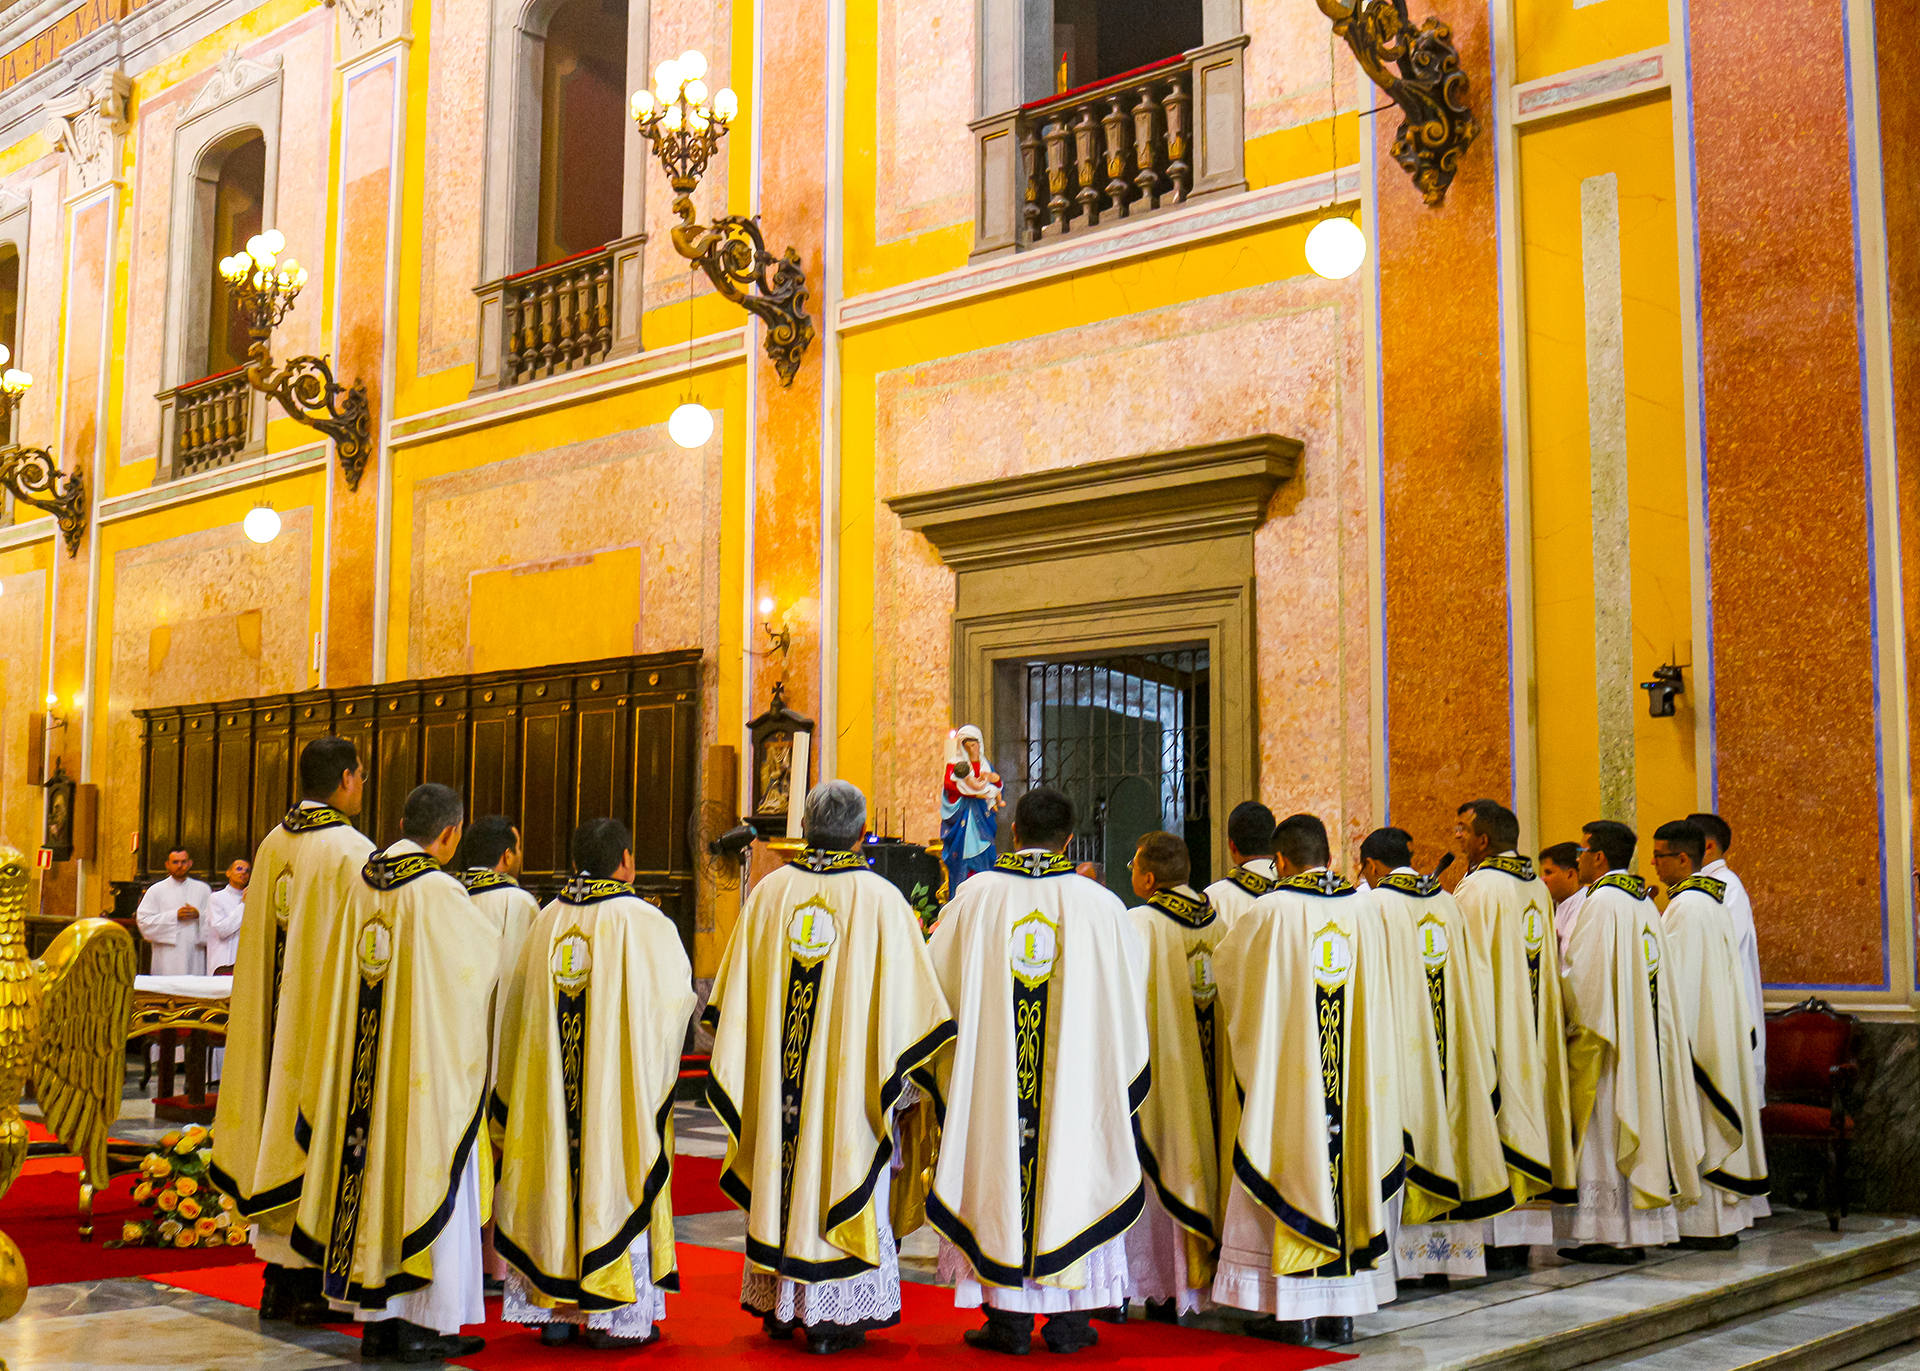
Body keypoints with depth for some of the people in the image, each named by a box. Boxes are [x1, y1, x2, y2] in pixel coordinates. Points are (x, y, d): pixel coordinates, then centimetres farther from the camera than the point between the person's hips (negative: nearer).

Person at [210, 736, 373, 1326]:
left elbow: (258, 941, 14)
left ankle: (277, 1280, 19)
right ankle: (303, 1284, 5)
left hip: (278, 1013, 7)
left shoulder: (273, 845, 7)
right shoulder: (351, 850, -15)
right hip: (329, 1012, -7)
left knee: (282, 1131, 13)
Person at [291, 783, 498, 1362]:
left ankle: (378, 1320, 17)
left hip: (364, 1066, 6)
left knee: (374, 1173, 11)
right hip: (428, 1062, -6)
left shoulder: (363, 885, 4)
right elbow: (487, 954, 0)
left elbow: (340, 976, 12)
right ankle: (423, 1325, 7)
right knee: (426, 1177, 2)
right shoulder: (440, 892, -15)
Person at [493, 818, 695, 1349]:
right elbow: (677, 996, -2)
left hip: (551, 1089, 4)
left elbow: (516, 997, 11)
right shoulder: (644, 923, -10)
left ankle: (553, 1311, 14)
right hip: (621, 1080, -4)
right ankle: (616, 1316, 6)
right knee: (615, 1180, 3)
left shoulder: (547, 921, 3)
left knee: (553, 1184, 10)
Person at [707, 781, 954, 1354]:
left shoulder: (769, 892, 0)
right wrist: (896, 1079, 3)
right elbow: (908, 1004, -7)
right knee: (844, 1173, 6)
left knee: (779, 1182, 13)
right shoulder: (882, 900, -9)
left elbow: (729, 1002, 6)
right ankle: (835, 1315, 9)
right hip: (850, 1080, -3)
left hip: (776, 1084, 3)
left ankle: (778, 1305, 22)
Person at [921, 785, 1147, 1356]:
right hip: (1076, 1072, 0)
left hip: (990, 1077, 0)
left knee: (999, 1176, 7)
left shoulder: (975, 897, -4)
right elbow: (1130, 996, 8)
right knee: (1070, 1173, 9)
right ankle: (1068, 1318, 12)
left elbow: (936, 981, 5)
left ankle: (1009, 1319, 9)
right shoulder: (1097, 904, -3)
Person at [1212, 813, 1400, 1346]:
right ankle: (1341, 1310, 14)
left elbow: (1226, 963, 7)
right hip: (1354, 1075, 4)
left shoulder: (1270, 911, -11)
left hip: (1288, 1071, -4)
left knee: (1290, 1175, 3)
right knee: (1345, 1165, 9)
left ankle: (1291, 1310, 6)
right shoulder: (1364, 907, 2)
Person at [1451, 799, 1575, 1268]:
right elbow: (1549, 968, 15)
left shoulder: (1477, 888, -13)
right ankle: (1524, 1239, 14)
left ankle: (1496, 1241, -4)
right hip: (1531, 1032, 8)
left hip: (1491, 1028, -8)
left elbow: (1466, 966, -14)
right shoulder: (1538, 888, 11)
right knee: (1524, 1102, 10)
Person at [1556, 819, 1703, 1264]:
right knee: (1638, 1125, 9)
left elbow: (1582, 975, -16)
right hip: (1645, 1041, 9)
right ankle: (1639, 1231, 12)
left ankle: (1611, 1235, -4)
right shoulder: (1645, 903, 13)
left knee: (1604, 1131, -4)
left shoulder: (1602, 902, -14)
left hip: (1606, 1038, -9)